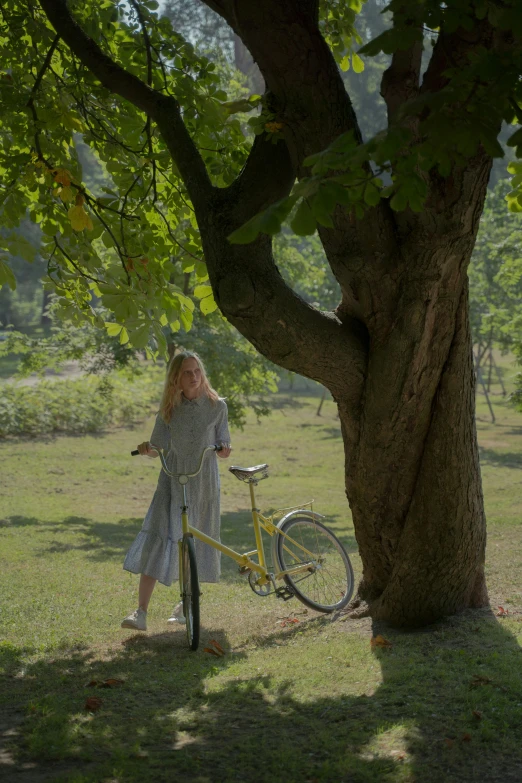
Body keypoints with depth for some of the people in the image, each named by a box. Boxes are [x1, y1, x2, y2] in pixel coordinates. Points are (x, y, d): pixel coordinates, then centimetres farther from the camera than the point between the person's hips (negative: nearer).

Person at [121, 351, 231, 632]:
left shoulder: (217, 406, -1)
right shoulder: (169, 408, 2)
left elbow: (223, 449, 4)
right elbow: (159, 447, 4)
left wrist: (224, 448, -16)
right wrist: (147, 449, -16)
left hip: (204, 483, 0)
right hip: (172, 482, 0)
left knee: (196, 542, 9)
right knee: (157, 540, -11)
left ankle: (186, 604, 30)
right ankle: (140, 612, -14)